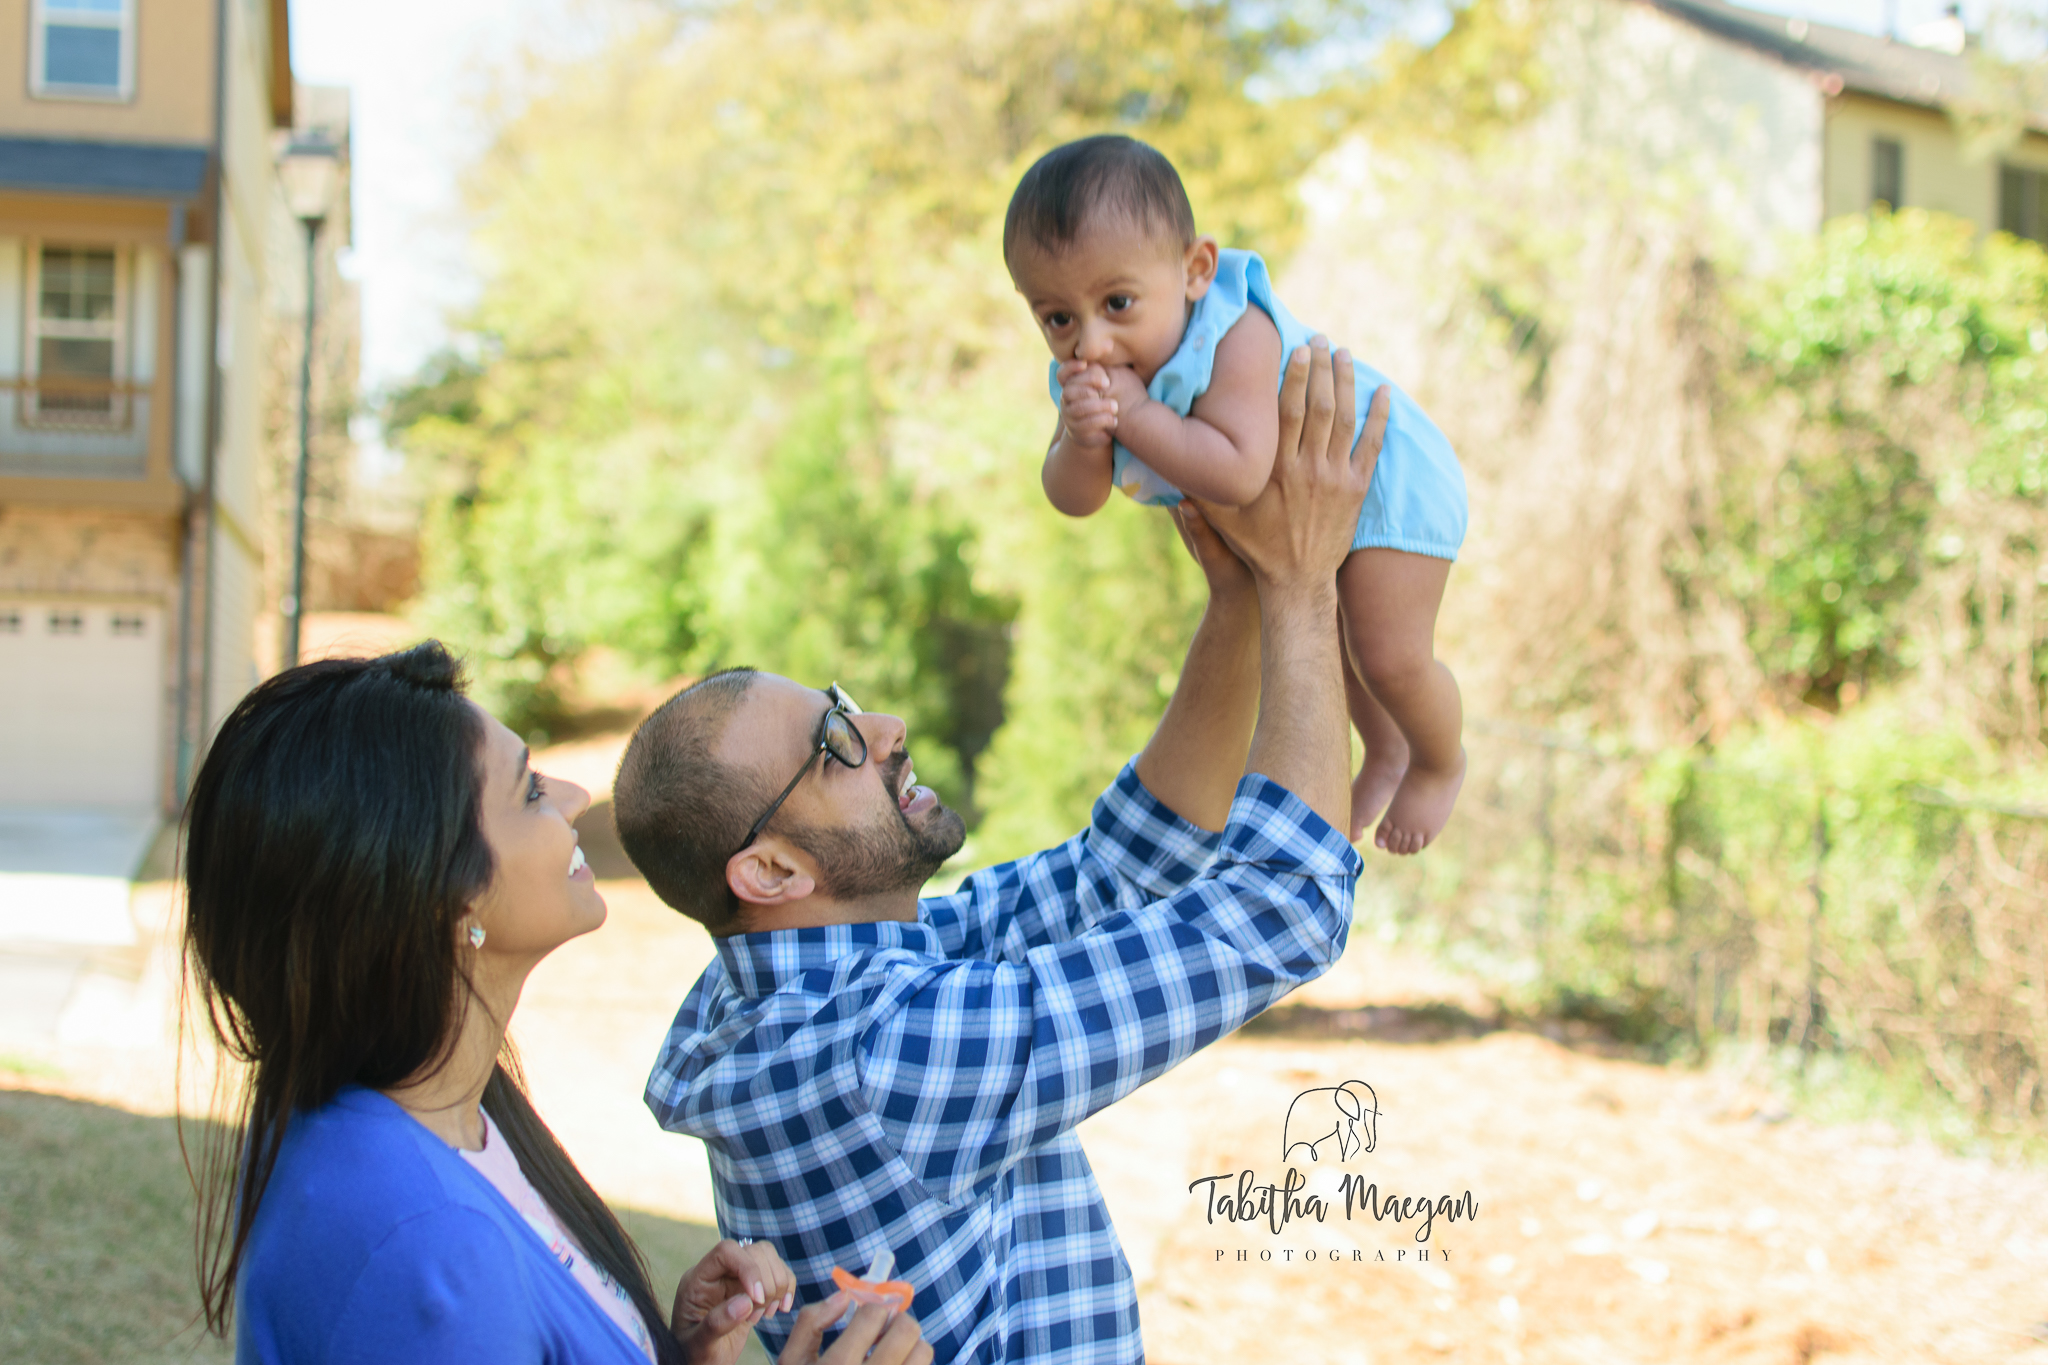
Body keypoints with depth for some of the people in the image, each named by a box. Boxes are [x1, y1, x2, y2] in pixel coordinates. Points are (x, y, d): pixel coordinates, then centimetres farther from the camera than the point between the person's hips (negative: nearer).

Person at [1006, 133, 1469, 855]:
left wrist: (1135, 416, -50)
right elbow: (1073, 499, -22)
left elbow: (1238, 474, -55)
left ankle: (1440, 763, 25)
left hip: (1381, 468, -8)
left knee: (1389, 659, -10)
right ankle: (1384, 752, 56)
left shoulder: (1234, 340, -45)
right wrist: (1082, 439, -43)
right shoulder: (1090, 368, -21)